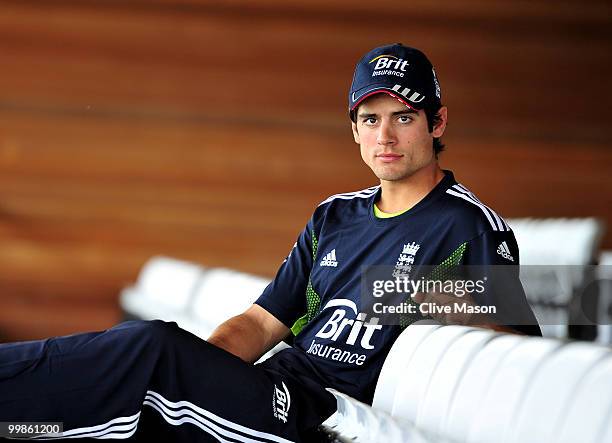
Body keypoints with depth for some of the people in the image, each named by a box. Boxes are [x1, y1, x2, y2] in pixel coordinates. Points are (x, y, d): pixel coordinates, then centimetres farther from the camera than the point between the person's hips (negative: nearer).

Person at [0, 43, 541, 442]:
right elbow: (260, 325, 18)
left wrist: (455, 309, -20)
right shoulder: (334, 216, 23)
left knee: (155, 346, -27)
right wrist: (196, 371, -2)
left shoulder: (472, 227, 3)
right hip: (270, 393, 6)